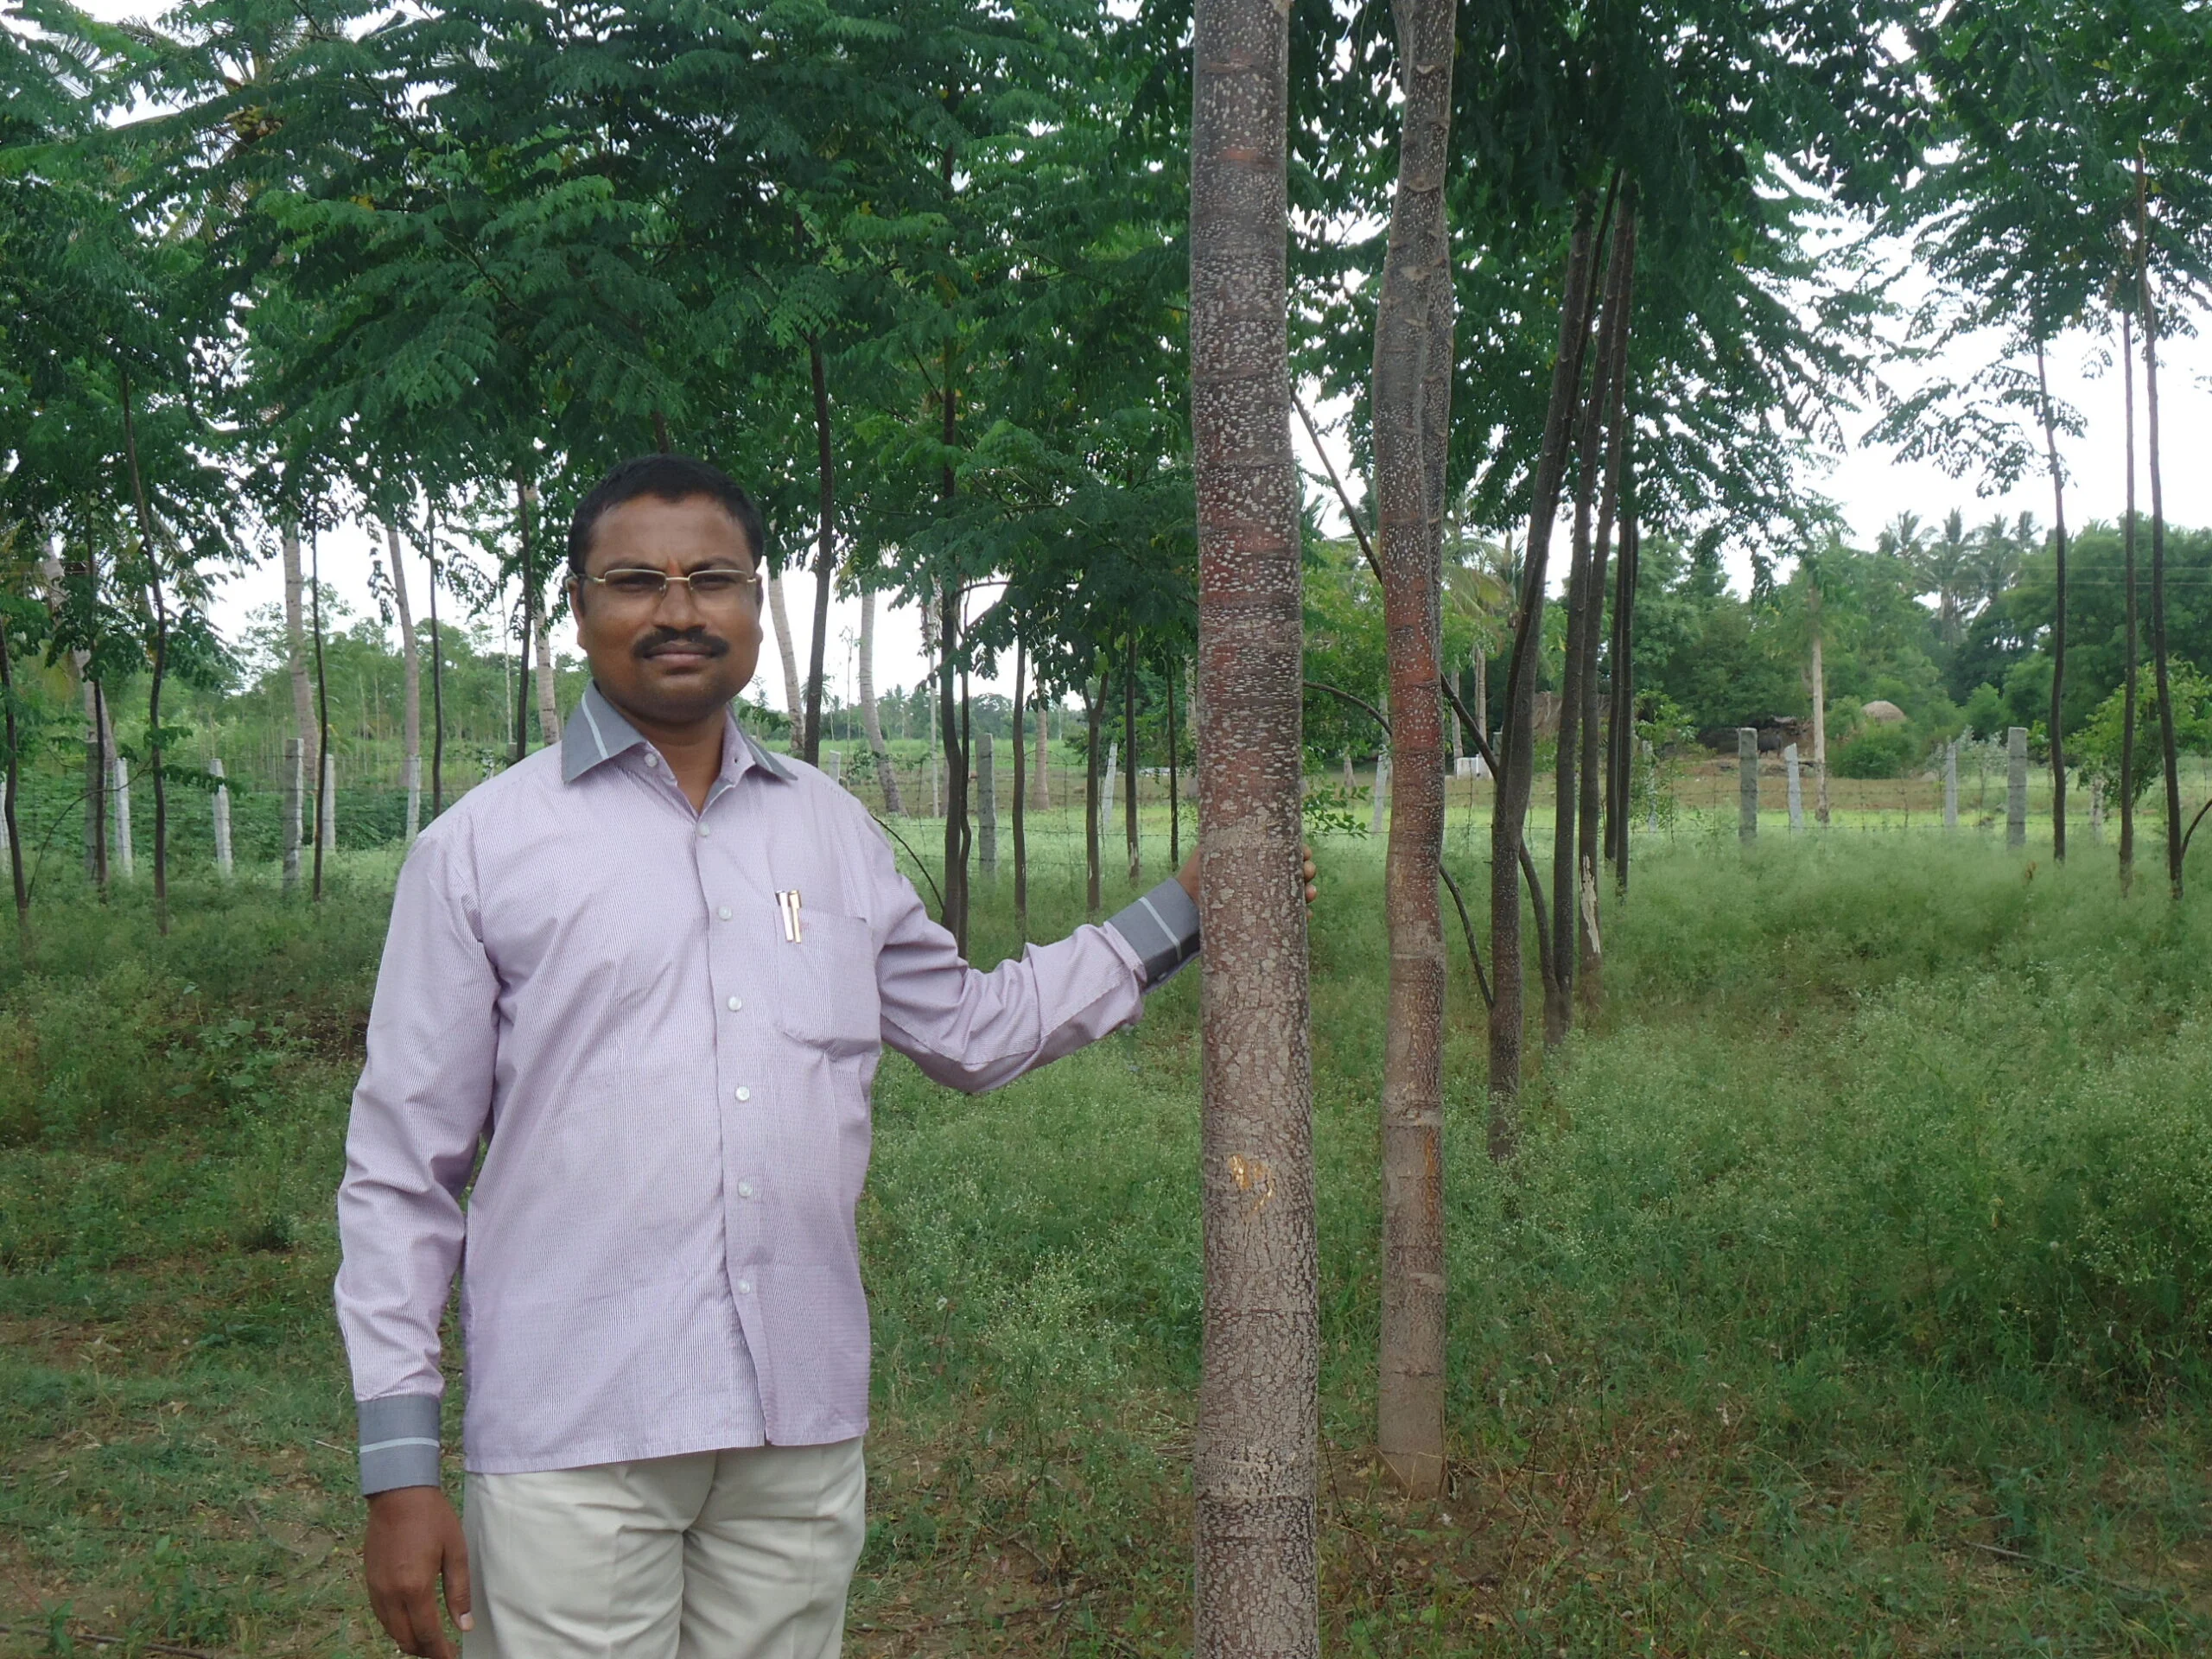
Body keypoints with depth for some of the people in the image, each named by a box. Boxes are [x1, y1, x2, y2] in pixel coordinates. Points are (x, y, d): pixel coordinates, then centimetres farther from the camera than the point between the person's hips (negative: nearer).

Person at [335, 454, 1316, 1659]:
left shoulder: (834, 831, 11)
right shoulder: (479, 848, -1)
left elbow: (972, 1029, 21)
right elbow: (403, 1167, -1)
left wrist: (1182, 912, 18)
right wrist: (399, 1466, -5)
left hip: (802, 1428, 4)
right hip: (568, 1440, -3)